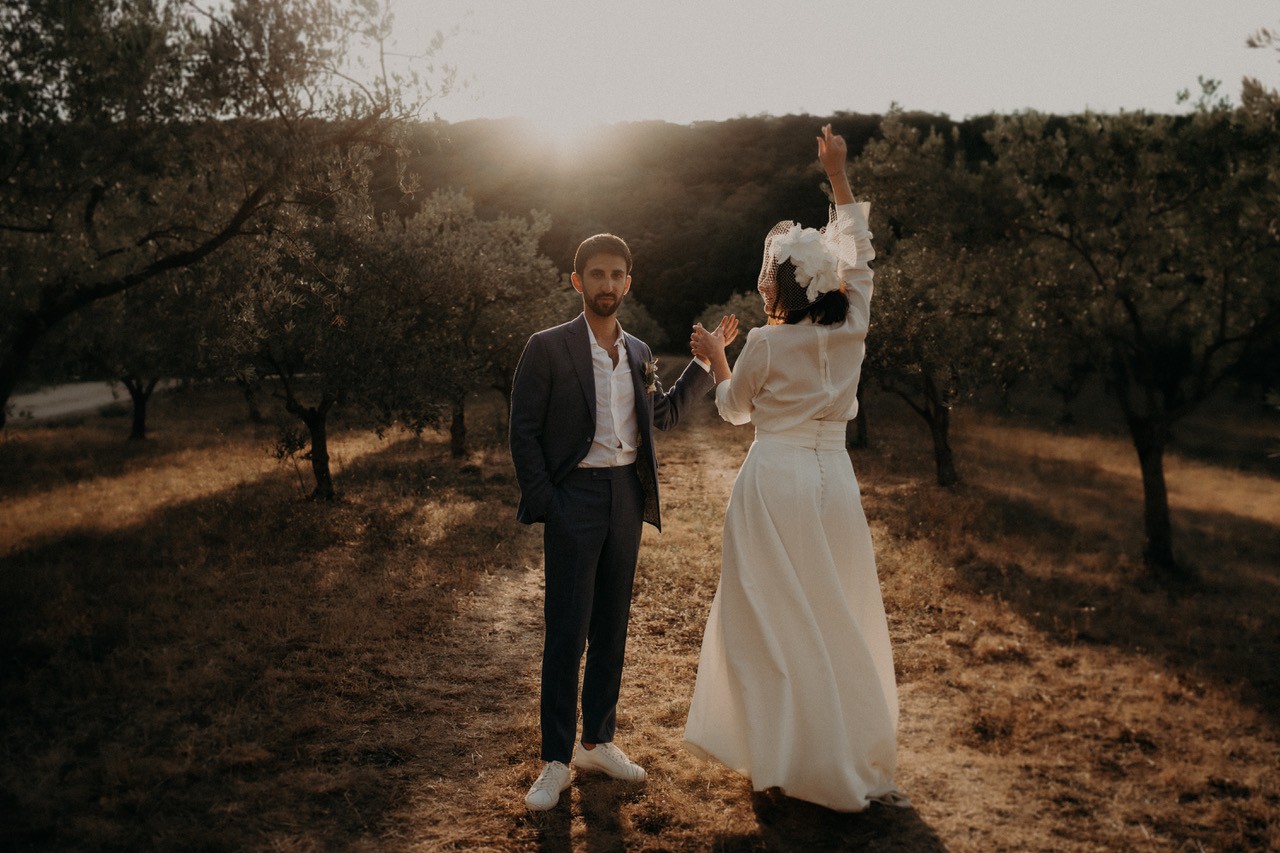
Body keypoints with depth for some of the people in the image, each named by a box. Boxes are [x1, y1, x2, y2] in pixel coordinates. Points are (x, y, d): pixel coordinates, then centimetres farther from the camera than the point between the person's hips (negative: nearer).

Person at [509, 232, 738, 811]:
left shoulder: (639, 353, 12)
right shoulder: (548, 348, -4)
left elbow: (664, 415, 22)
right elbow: (523, 432, -5)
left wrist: (709, 357, 16)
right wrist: (544, 504, -13)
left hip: (627, 498, 5)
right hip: (575, 499, -5)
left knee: (611, 627, 12)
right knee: (566, 631, -3)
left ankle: (598, 742, 26)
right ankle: (556, 761, 9)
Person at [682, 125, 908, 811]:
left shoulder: (765, 343, -9)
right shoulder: (852, 327, 1)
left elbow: (734, 406, 7)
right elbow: (858, 252, 16)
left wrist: (715, 356, 23)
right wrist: (838, 175, 22)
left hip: (775, 480, -4)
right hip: (834, 476, 5)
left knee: (776, 618, 5)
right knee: (839, 616, 13)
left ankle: (789, 756, 14)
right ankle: (854, 752, 23)